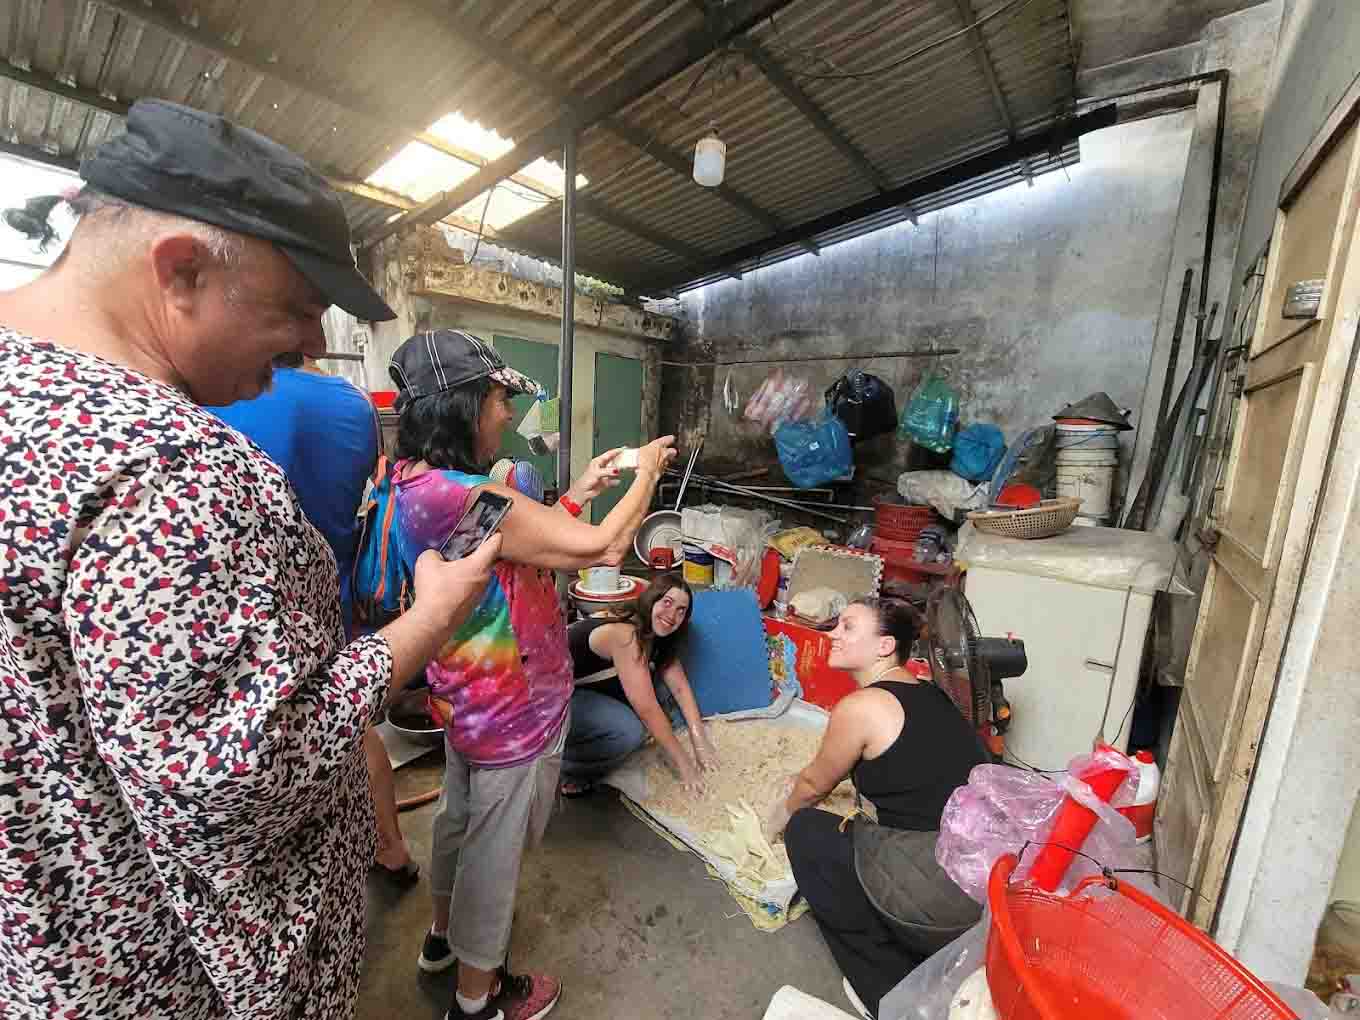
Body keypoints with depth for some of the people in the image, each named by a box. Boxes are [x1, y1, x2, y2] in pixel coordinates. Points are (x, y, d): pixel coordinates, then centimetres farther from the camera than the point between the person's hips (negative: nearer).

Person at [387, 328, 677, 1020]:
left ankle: (444, 935, 57)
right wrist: (646, 473, -14)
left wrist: (579, 493, 3)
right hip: (514, 713, -9)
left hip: (466, 702, 9)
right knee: (494, 848, 15)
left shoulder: (411, 482, -1)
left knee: (460, 815, 30)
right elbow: (603, 548, -30)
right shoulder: (467, 495, -33)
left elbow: (519, 542, 7)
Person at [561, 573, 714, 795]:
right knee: (629, 731, -29)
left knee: (662, 690, -5)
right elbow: (647, 709, -31)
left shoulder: (653, 634, -3)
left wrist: (700, 742, -12)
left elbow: (680, 687, -4)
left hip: (594, 687, 9)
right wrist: (683, 763, -23)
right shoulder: (626, 635, -31)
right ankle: (562, 770, -3)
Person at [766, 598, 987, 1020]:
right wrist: (807, 775, 36)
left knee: (806, 831, 10)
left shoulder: (859, 707, -15)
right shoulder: (929, 693, 8)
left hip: (943, 892, -8)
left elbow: (814, 786, 2)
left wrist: (783, 813, 25)